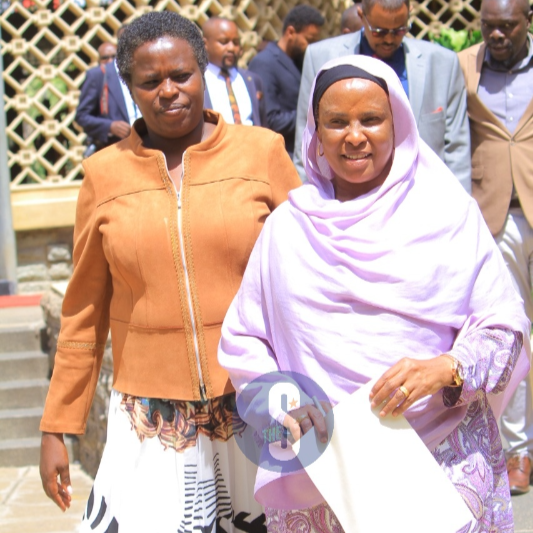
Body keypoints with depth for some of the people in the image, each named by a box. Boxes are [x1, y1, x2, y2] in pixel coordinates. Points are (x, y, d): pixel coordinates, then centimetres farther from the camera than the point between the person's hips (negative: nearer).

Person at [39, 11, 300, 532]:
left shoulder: (261, 152, 0)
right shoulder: (105, 173, 4)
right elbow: (85, 309, 9)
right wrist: (56, 427, 9)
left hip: (255, 405, 0)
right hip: (151, 420, 1)